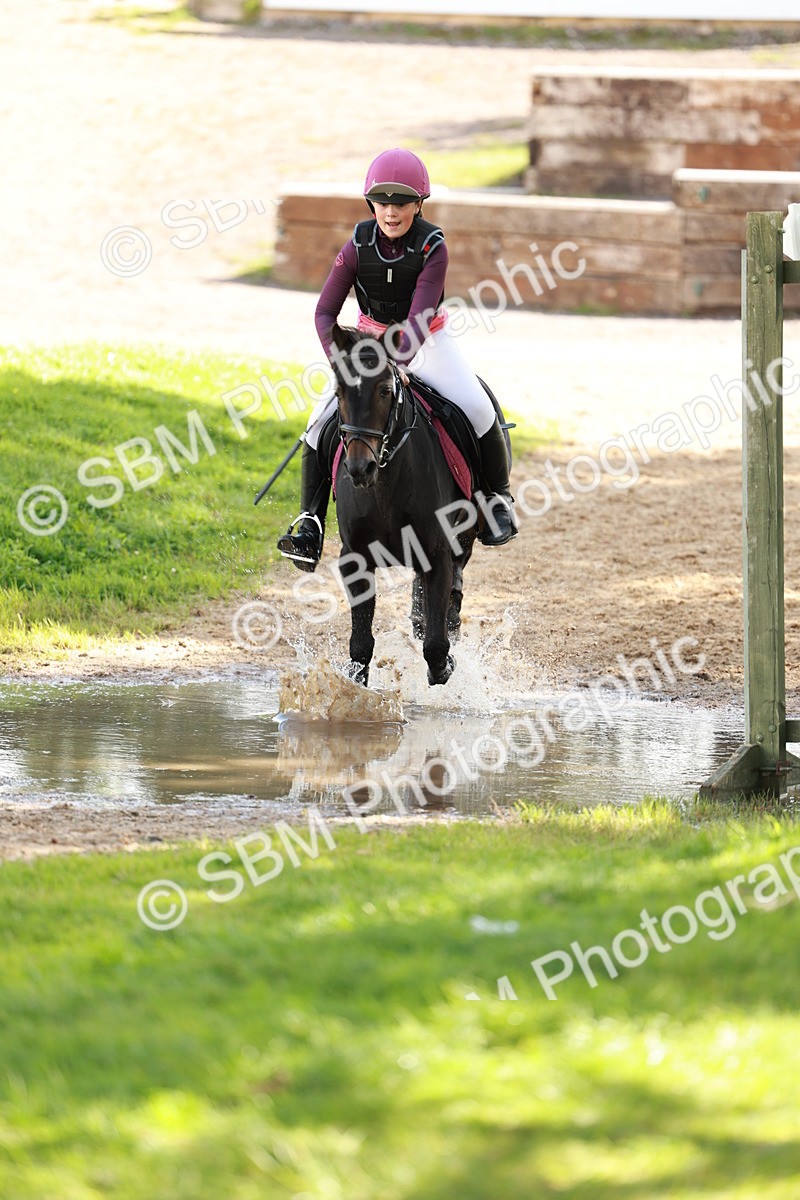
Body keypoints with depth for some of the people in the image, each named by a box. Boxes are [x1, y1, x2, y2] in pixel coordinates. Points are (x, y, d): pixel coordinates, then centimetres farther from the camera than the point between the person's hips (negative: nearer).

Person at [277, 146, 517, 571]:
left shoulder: (432, 246, -22)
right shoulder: (358, 245, -16)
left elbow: (421, 316, -29)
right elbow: (325, 312, -16)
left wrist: (398, 361, -45)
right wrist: (339, 361, -31)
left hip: (426, 343, -2)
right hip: (371, 339, 2)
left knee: (477, 409, -20)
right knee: (322, 422, -15)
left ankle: (498, 497, 4)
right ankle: (310, 521, -5)